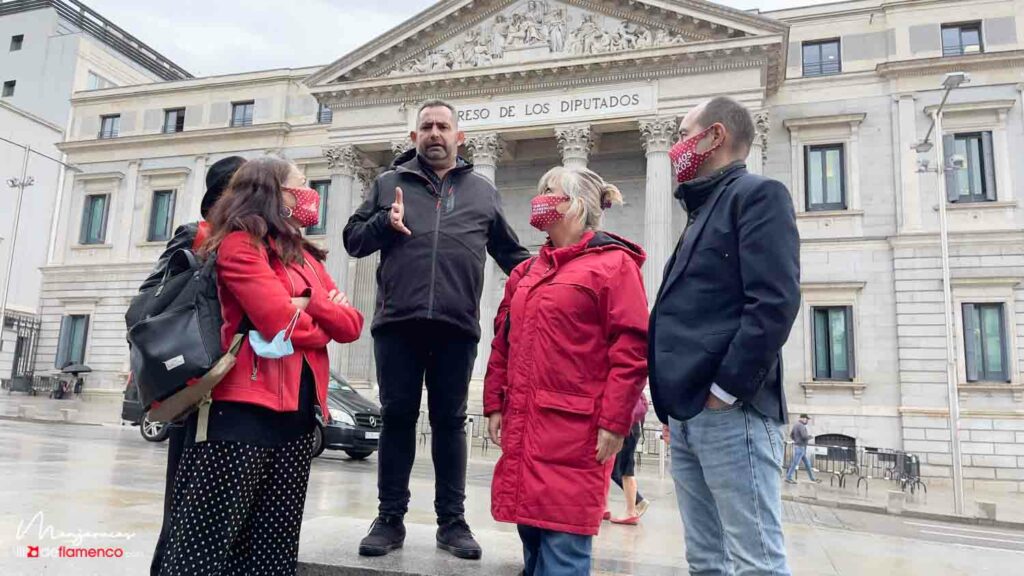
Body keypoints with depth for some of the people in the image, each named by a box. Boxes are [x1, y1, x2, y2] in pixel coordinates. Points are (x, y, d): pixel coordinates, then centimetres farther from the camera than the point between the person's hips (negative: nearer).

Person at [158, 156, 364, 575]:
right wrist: (320, 326, 3)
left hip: (297, 414, 8)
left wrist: (309, 302, -8)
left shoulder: (306, 256, 19)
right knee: (209, 542, 0)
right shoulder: (240, 243, -5)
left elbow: (351, 325, 9)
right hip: (244, 410, -7)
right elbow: (281, 322, -17)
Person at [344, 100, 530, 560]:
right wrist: (383, 223, -7)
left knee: (450, 421, 7)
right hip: (397, 322, 0)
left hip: (456, 326, 0)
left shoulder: (483, 191, 16)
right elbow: (353, 238, 12)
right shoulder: (389, 182, 14)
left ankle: (452, 520, 17)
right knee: (397, 417, 7)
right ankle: (390, 517, 19)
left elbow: (512, 253, 20)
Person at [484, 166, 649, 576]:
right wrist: (495, 404, 12)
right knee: (532, 533, 14)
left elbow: (631, 350, -11)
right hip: (523, 425, 7)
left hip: (575, 428, -7)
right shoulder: (526, 272, 17)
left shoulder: (614, 263, -4)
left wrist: (614, 422, -15)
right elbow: (502, 343, 18)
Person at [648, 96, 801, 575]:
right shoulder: (703, 211, 24)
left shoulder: (758, 194, -2)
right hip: (688, 415, 9)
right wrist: (675, 401, 15)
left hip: (729, 410, -9)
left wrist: (724, 389, -16)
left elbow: (774, 302, -16)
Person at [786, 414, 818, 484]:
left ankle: (812, 477, 25)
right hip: (800, 447, -10)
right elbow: (805, 436, -26)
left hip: (798, 446, 10)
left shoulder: (796, 425, 12)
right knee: (795, 463, -4)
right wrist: (810, 436, -6)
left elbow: (791, 435, 19)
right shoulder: (801, 426, -19)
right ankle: (788, 478, 1)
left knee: (807, 463, 17)